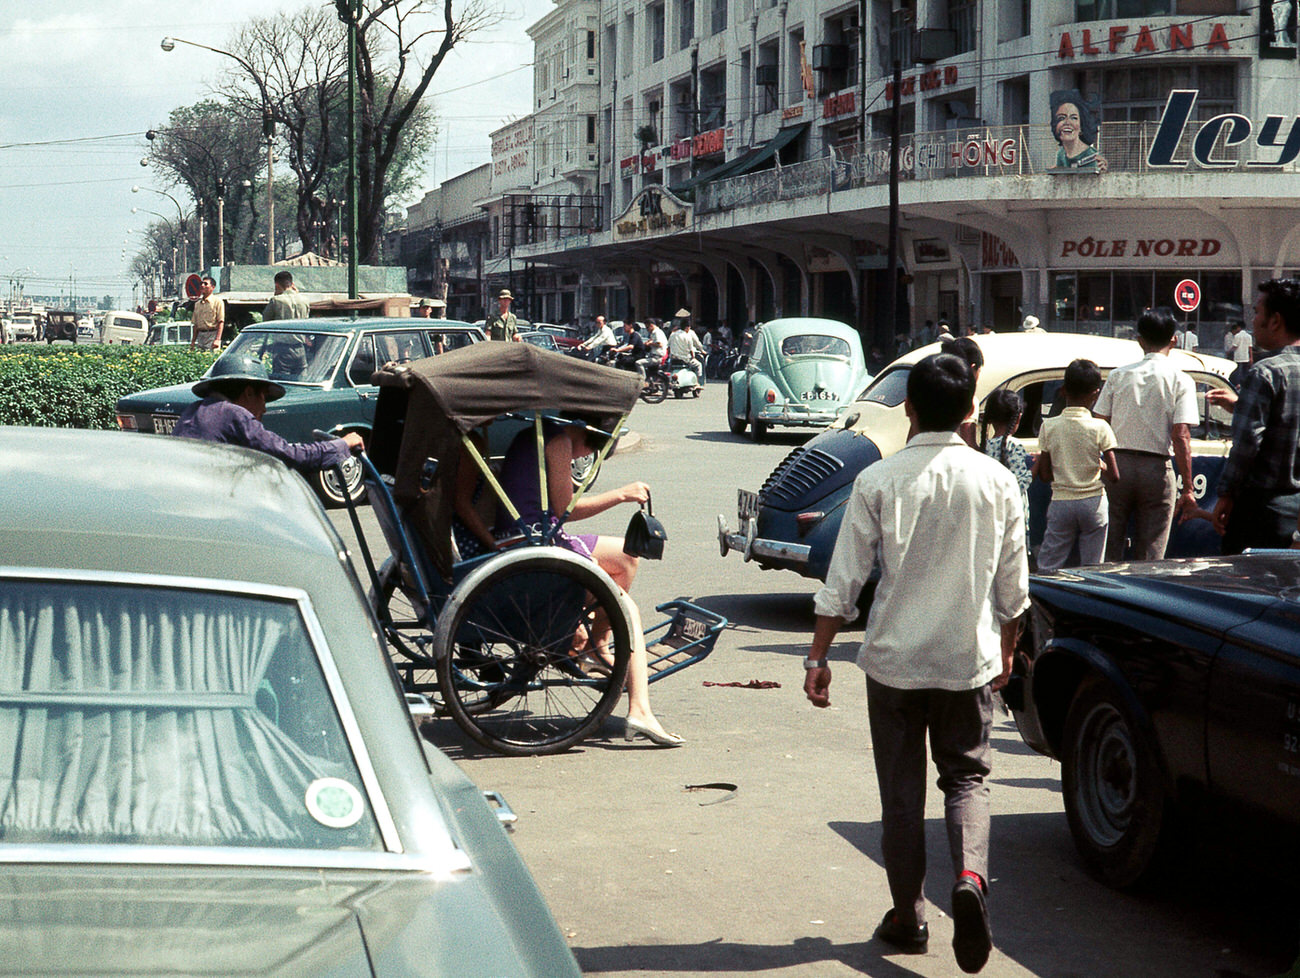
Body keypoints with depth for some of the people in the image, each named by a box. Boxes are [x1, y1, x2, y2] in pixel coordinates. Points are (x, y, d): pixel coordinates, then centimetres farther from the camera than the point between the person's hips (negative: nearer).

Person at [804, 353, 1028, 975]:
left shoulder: (878, 482, -9)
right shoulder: (996, 482, -3)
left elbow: (843, 581, -8)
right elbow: (1013, 584, 5)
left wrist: (818, 658, 0)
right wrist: (1005, 653, 19)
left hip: (894, 660, -1)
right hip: (969, 660, 1)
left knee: (901, 790, 10)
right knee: (966, 775, 13)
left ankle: (908, 917, 16)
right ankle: (970, 875, -14)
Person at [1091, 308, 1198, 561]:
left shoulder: (1118, 376, 4)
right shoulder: (1181, 381, -2)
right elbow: (1181, 437, -9)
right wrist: (1187, 489, -7)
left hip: (1117, 465, 2)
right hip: (1156, 469, -1)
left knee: (1108, 550, 8)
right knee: (1149, 557, 4)